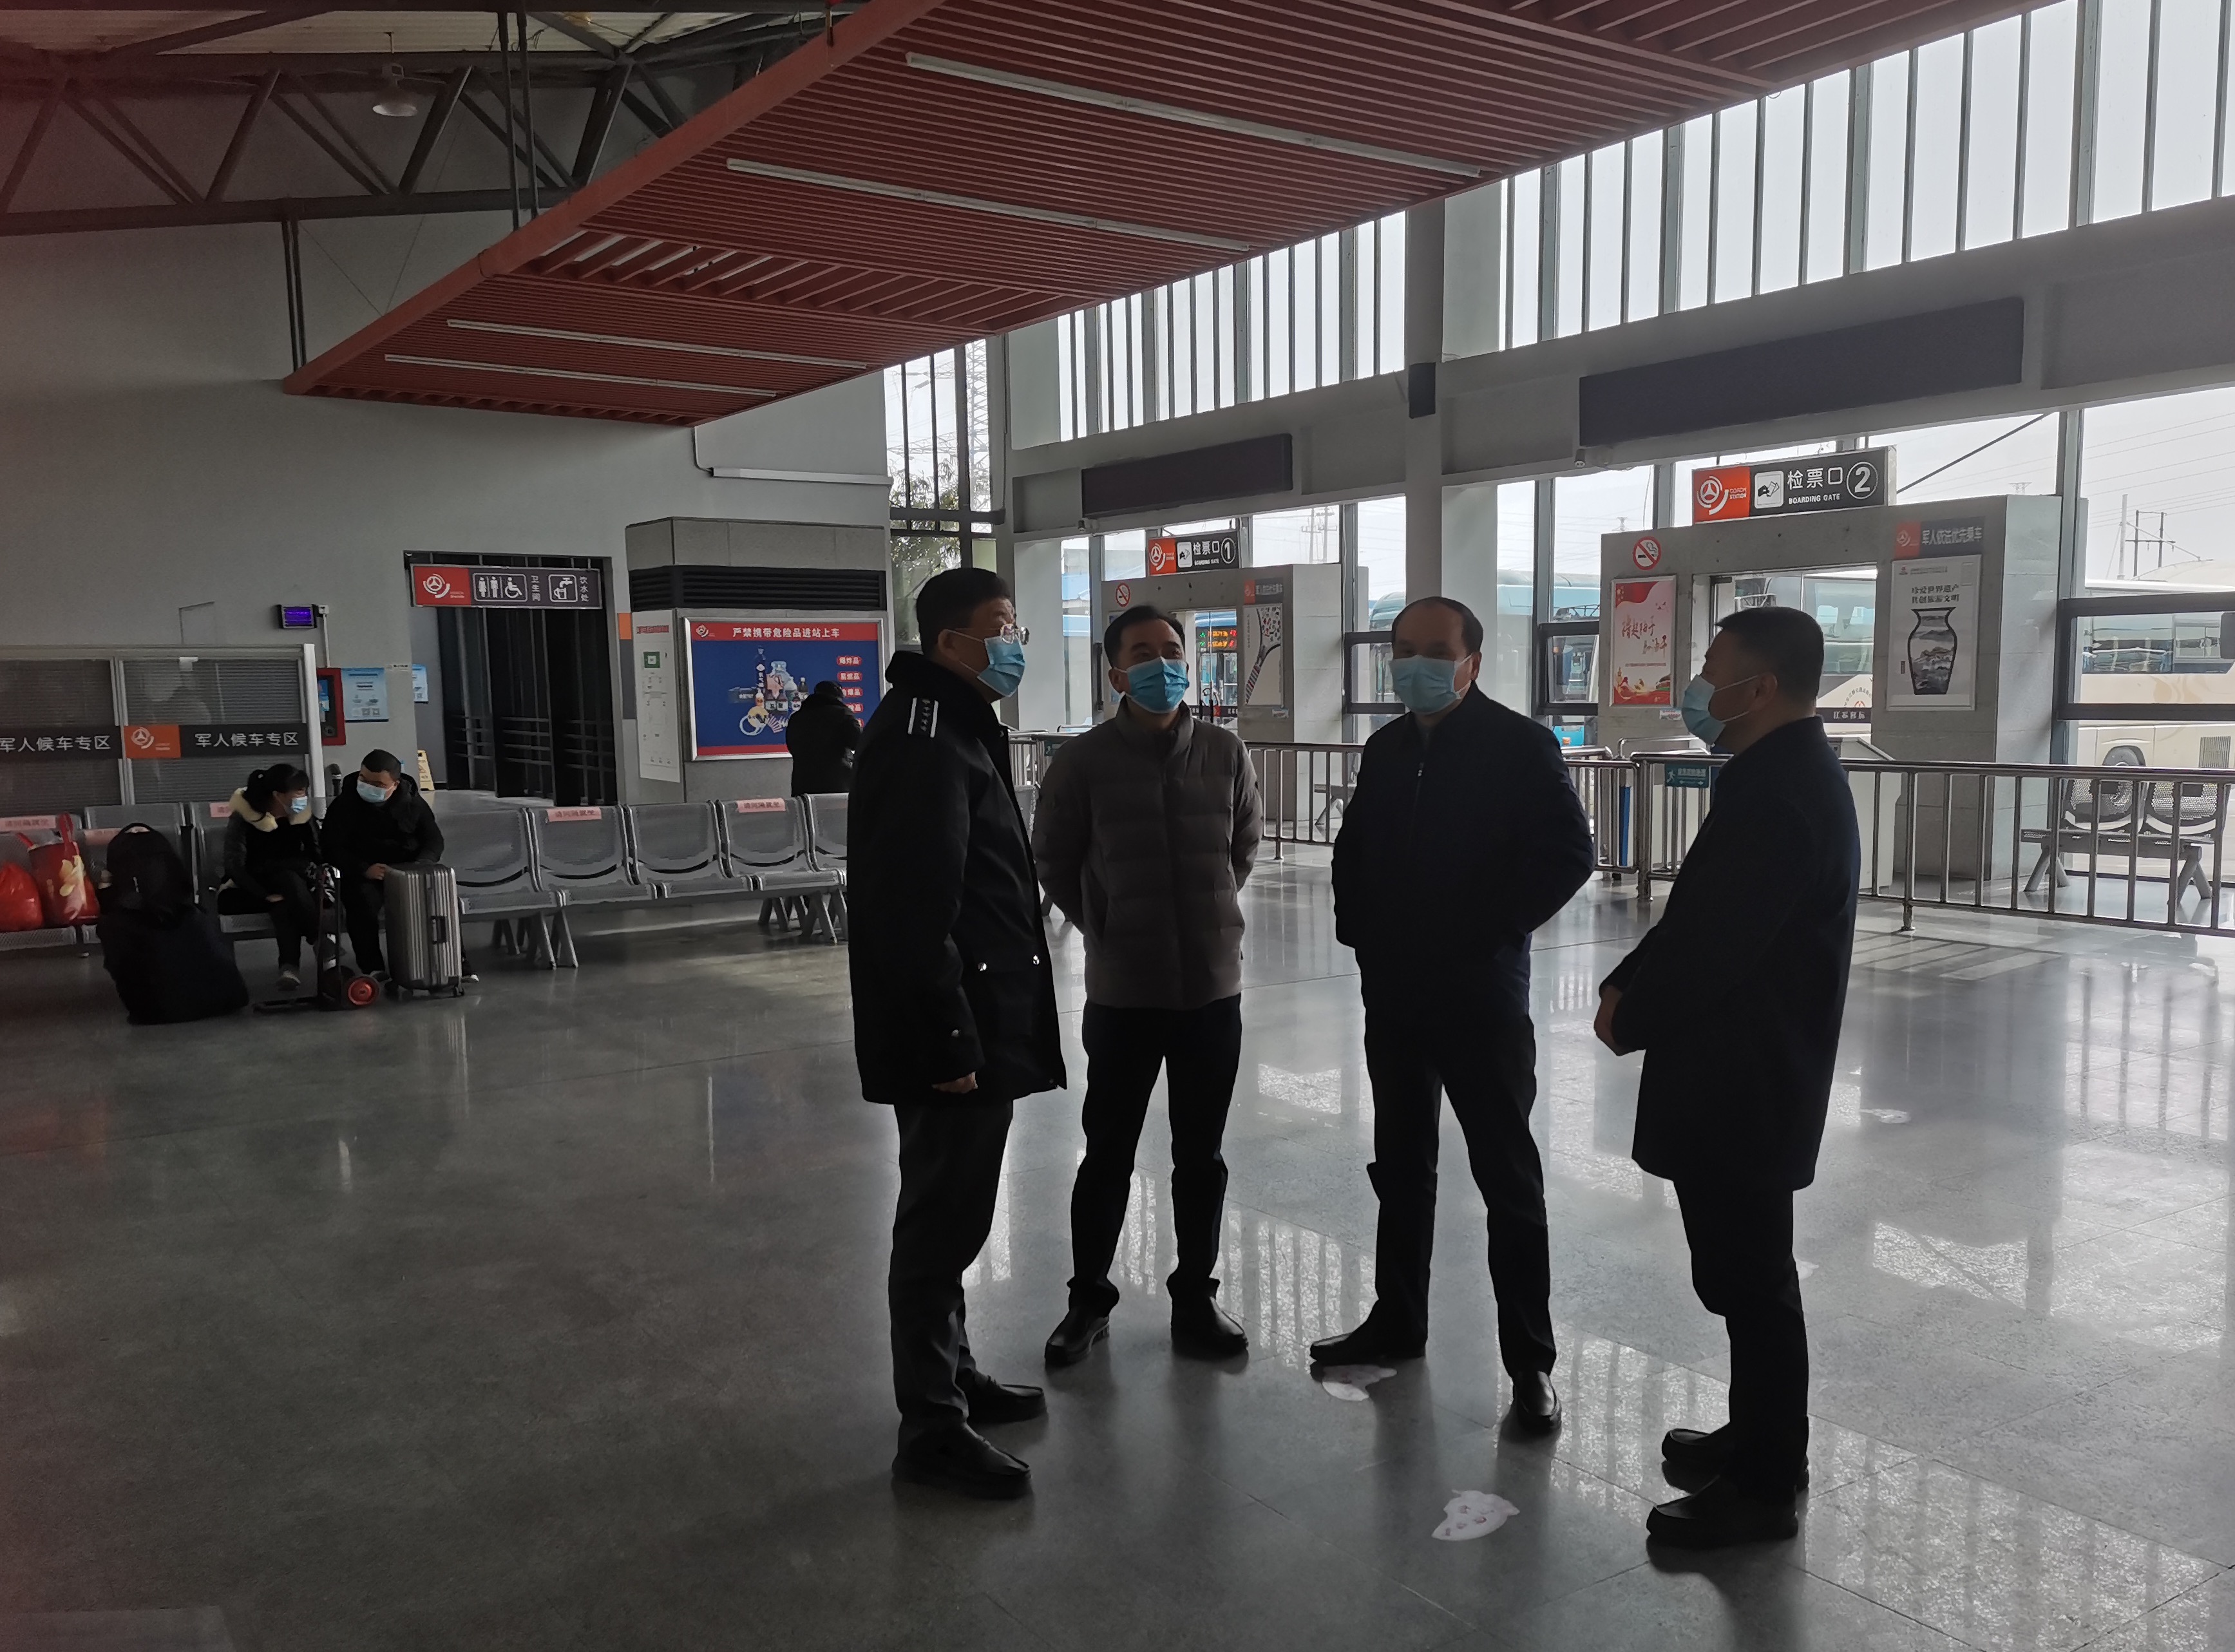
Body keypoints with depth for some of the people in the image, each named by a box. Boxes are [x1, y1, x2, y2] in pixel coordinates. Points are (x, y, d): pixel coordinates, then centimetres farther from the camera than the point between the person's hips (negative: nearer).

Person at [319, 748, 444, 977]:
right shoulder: (344, 805, -3)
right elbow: (331, 848, -8)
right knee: (363, 903, -35)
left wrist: (419, 866, -18)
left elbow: (434, 840, 5)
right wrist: (364, 870, -25)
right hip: (363, 875, -2)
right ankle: (373, 968, -30)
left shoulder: (413, 803, 3)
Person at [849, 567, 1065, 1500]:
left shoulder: (953, 729, 16)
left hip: (975, 1025, 11)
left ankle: (952, 1376, 35)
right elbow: (916, 913, -25)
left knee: (950, 1214, 20)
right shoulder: (923, 741, -18)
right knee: (944, 1222, -1)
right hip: (947, 1035, -11)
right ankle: (933, 1428, 11)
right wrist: (949, 1042, -24)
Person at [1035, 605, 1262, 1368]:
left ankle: (1196, 1298, 29)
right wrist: (1103, 926, 4)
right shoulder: (1083, 761, -9)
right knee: (1108, 1156, 9)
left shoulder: (1225, 754, -2)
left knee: (1201, 1156, 13)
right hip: (1122, 992, -2)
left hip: (1213, 986, 2)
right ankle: (1089, 1300, 26)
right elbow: (1053, 859, 4)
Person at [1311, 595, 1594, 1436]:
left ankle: (1530, 1359, 12)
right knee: (1401, 1168, 16)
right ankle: (1397, 1322, 31)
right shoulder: (1387, 749, 10)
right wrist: (1360, 930, 7)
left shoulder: (1519, 745, -8)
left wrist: (1484, 932, -14)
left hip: (1481, 996, -6)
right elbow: (1353, 850, 20)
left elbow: (1567, 855, -14)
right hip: (1393, 991, 6)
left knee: (1509, 1179, 2)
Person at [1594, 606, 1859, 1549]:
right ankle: (1758, 1437, 35)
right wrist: (1627, 983, 2)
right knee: (1746, 1270, 20)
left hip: (1742, 1083, -10)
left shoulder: (1779, 792, -22)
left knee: (1749, 1278, 2)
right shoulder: (1789, 774, 12)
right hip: (1748, 1076, 10)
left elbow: (1712, 941, -25)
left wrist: (1630, 1017, -10)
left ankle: (1765, 1488, 15)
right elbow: (1701, 916, 14)